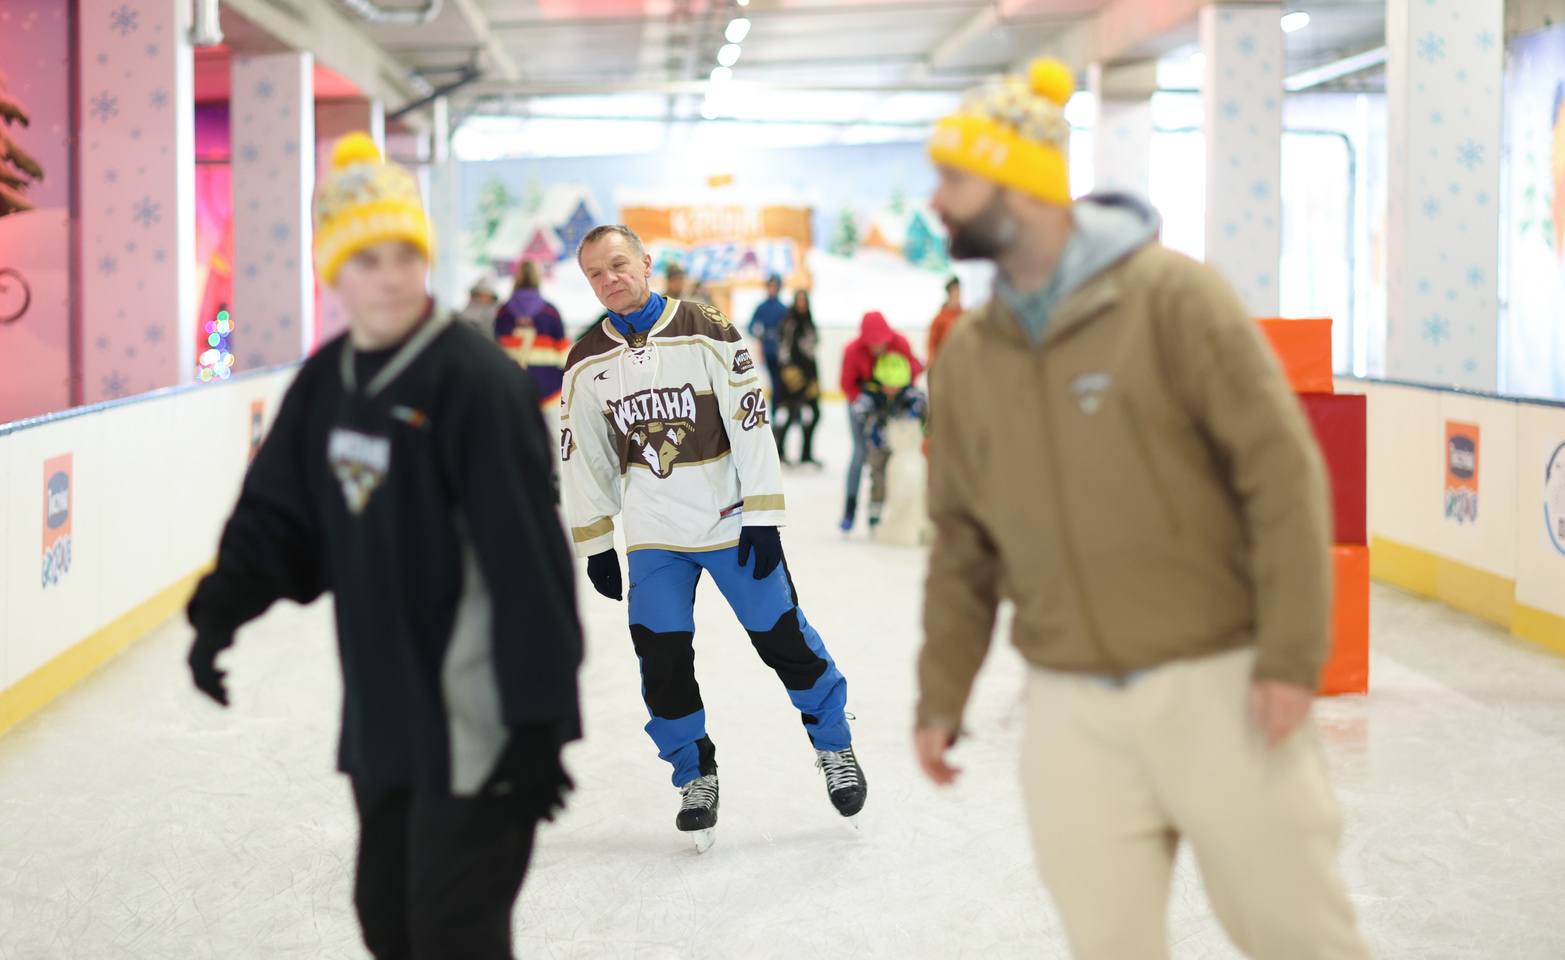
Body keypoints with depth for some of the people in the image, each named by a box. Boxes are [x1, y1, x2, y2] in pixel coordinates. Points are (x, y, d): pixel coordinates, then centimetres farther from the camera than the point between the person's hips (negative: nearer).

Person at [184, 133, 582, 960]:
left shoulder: (474, 381, -18)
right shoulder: (324, 382, 5)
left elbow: (526, 558, -20)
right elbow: (277, 516, 13)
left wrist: (539, 720, -21)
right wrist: (222, 609, -5)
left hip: (472, 715, -7)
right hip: (382, 707, 8)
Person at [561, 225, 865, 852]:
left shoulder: (706, 333, -10)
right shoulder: (587, 364, 1)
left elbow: (750, 423, -11)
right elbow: (584, 458, 8)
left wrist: (763, 518, -14)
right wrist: (595, 545, 7)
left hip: (729, 520, -2)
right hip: (653, 536, 3)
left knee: (783, 638, 3)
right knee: (663, 661, -2)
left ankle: (834, 747, 23)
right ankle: (694, 775, 17)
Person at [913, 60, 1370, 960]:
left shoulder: (1172, 295, -8)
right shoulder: (967, 356, 8)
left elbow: (1282, 469, -10)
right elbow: (963, 543, 15)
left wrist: (1292, 657, -15)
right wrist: (941, 698, 13)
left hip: (1216, 685, -4)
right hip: (1070, 712, 4)